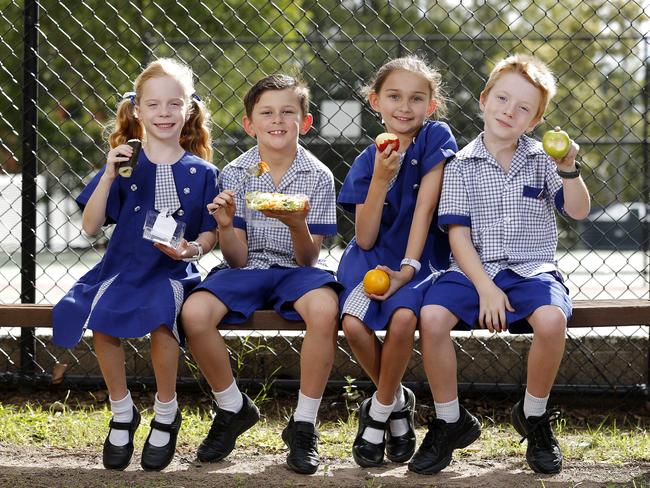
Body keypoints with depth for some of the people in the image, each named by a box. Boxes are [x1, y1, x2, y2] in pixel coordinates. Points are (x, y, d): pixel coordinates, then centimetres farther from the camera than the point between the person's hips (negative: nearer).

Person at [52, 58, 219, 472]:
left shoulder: (201, 172, 5)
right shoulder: (123, 164, 5)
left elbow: (211, 231, 9)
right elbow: (91, 226, 1)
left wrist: (195, 248, -13)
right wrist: (109, 177, -11)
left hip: (172, 272, -1)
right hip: (123, 267, 2)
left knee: (162, 313, -34)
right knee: (100, 316, -29)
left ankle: (166, 414, -10)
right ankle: (122, 414, -5)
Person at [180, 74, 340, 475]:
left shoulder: (318, 176, -3)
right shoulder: (235, 174, -1)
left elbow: (308, 259, -5)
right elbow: (237, 259, -3)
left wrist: (298, 226, -27)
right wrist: (225, 226, -24)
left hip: (294, 270, -1)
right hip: (247, 270, 1)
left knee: (324, 307, -36)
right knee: (195, 312, -28)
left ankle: (304, 425, -18)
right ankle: (233, 409, -1)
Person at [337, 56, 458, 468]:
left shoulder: (435, 138, -4)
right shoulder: (368, 161, 2)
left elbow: (425, 206, -10)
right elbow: (365, 238, -4)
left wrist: (407, 268, -19)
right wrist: (380, 180, -17)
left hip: (420, 258, -2)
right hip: (373, 257, 2)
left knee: (403, 317, -33)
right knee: (353, 323, -27)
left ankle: (378, 413, -8)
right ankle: (398, 402, 1)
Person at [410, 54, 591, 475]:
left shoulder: (541, 160, 6)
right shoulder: (463, 166, 3)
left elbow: (578, 211, -2)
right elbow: (458, 234, -3)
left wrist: (569, 170, -21)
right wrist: (485, 287, -14)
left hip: (531, 270, 0)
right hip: (474, 269, 0)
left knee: (551, 319, -32)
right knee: (432, 317, -29)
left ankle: (534, 417, -5)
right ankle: (450, 421, -7)